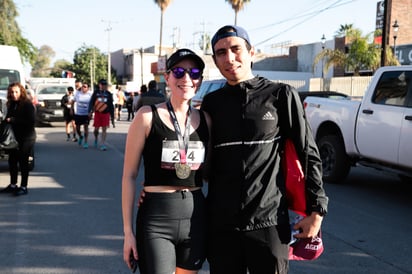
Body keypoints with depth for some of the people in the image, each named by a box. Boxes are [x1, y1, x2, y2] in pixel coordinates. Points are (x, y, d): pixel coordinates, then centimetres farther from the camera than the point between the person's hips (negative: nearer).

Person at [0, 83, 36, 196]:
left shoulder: (27, 105, -12)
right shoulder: (11, 105, 10)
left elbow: (31, 122, -19)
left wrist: (13, 120, -20)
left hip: (26, 138, -7)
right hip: (14, 138, 7)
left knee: (23, 161, -2)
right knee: (12, 161, 11)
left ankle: (23, 187, 8)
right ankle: (13, 185, 24)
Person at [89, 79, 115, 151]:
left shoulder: (109, 94, 7)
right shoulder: (96, 93, 3)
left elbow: (111, 106, 11)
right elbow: (91, 102, 0)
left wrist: (112, 116, 10)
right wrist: (90, 111, -15)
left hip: (106, 113, 1)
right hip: (97, 113, 0)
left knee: (104, 129, -4)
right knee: (96, 129, 3)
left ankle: (103, 145, -1)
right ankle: (96, 139, 35)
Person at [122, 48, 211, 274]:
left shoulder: (205, 120, 6)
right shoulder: (148, 116, -6)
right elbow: (129, 175, -5)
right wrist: (128, 231, -7)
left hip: (196, 217, 4)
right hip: (156, 220, -4)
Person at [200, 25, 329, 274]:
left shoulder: (281, 95, 0)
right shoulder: (212, 102, 8)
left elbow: (308, 156, 2)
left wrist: (316, 210, -2)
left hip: (269, 222, -2)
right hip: (221, 224, 3)